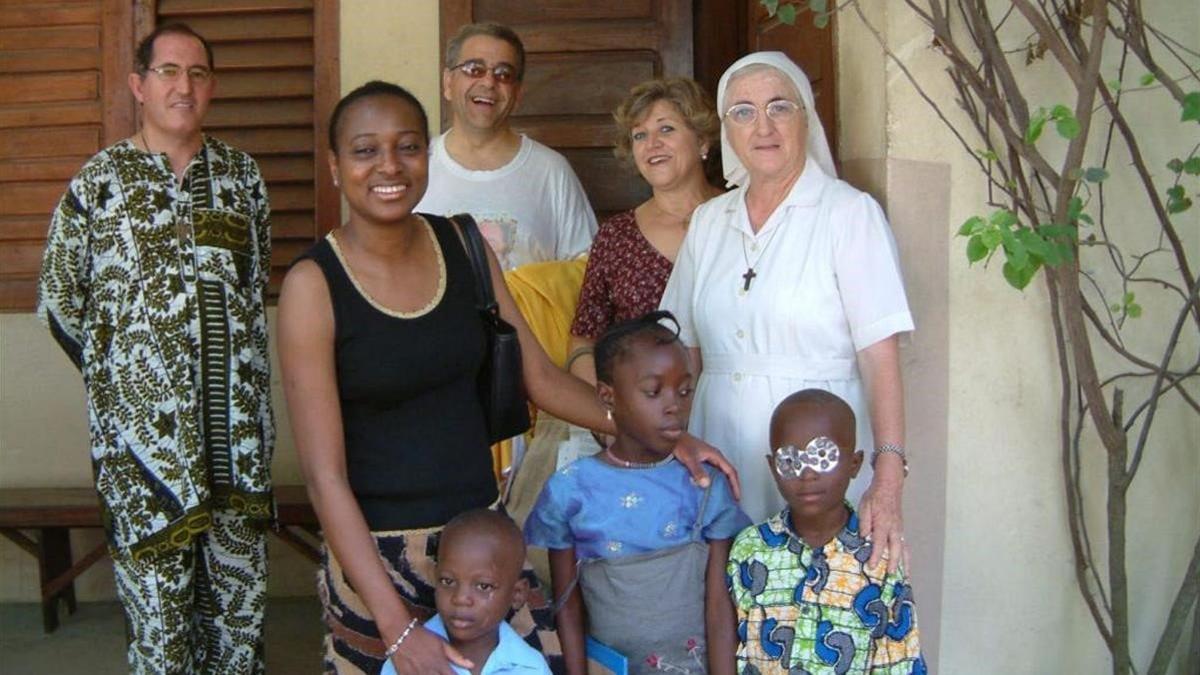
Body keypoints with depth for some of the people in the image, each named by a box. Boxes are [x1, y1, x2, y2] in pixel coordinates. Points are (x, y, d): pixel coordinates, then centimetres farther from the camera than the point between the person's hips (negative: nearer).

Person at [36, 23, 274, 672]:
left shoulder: (241, 173, 7)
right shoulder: (98, 181, -3)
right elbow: (59, 299, 3)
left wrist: (240, 367, 12)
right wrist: (114, 375, 4)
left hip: (237, 421, 3)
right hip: (143, 426, -3)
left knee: (242, 581, 11)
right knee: (156, 586, 4)